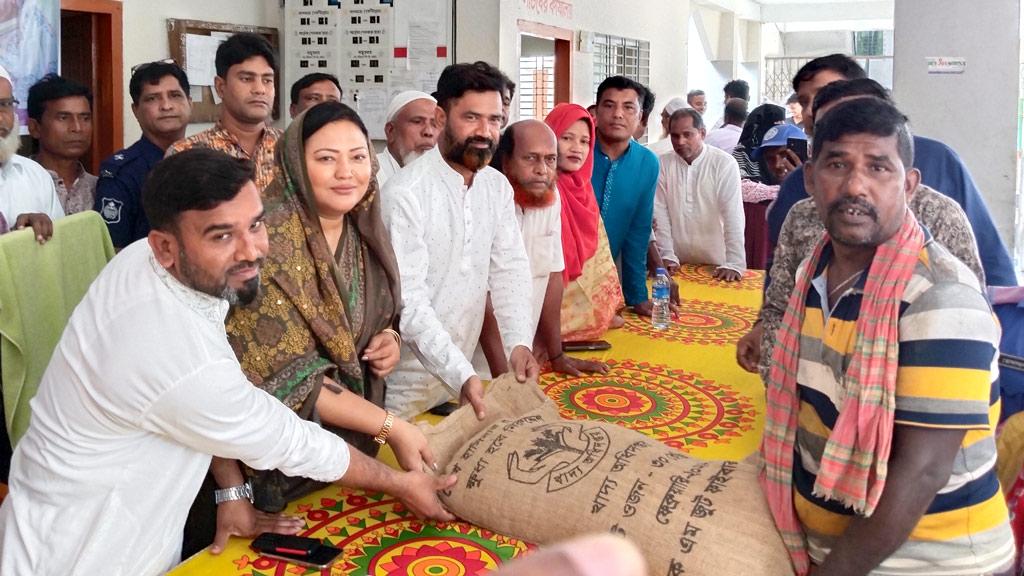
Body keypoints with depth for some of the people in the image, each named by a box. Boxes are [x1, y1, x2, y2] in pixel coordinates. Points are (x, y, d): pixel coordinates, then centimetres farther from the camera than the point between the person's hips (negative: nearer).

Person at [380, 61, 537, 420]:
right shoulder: (406, 193, -19)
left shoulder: (498, 187, 3)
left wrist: (519, 344, -15)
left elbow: (510, 270, 1)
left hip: (459, 375, 6)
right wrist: (461, 375, -31)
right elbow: (408, 299, -24)